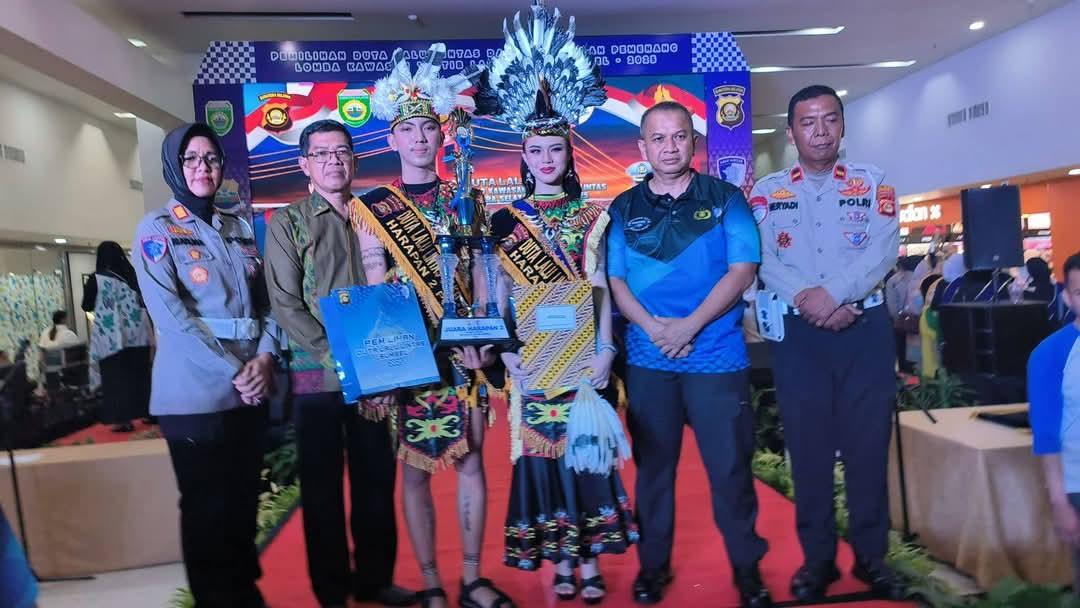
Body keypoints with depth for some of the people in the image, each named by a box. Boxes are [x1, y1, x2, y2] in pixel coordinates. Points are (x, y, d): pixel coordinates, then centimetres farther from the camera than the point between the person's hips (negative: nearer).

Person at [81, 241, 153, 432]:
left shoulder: (96, 278, -4)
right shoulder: (133, 275, 4)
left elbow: (87, 306, 4)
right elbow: (145, 301, 11)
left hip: (111, 338, -3)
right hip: (138, 335, 3)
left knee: (116, 378, 2)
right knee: (139, 375, 11)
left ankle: (123, 419, 1)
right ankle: (148, 412, 15)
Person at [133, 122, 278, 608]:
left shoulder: (240, 227, 12)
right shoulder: (156, 229, -3)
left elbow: (264, 301, 10)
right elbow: (170, 315, -13)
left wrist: (265, 357, -8)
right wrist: (232, 371, -16)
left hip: (250, 390, 5)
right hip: (196, 394, -5)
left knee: (245, 500, 15)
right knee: (207, 508, 5)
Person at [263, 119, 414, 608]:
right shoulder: (286, 223, 2)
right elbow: (286, 306, -7)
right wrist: (341, 361, -16)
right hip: (318, 376, -3)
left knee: (378, 480, 10)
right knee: (322, 487, 6)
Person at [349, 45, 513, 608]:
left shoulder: (466, 199, 8)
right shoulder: (372, 207, 1)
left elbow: (479, 275, 5)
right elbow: (375, 287, -3)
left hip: (467, 349, 3)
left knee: (472, 459, 7)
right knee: (416, 468, 5)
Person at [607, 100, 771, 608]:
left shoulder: (725, 199, 3)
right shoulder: (623, 209, 7)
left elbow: (743, 269, -5)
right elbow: (614, 279, 2)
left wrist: (690, 325, -15)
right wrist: (654, 328, -14)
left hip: (718, 356, -1)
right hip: (647, 358, 2)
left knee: (730, 465, 5)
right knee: (653, 464, 11)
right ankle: (653, 565, 27)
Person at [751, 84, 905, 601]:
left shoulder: (872, 182, 7)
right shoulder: (767, 191, 7)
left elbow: (884, 249, -7)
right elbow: (765, 260, -5)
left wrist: (833, 292, -21)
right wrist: (812, 304, -19)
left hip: (866, 329, 1)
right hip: (796, 333, 0)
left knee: (868, 444, 5)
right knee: (808, 446, 5)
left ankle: (871, 556, 21)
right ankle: (818, 558, 19)